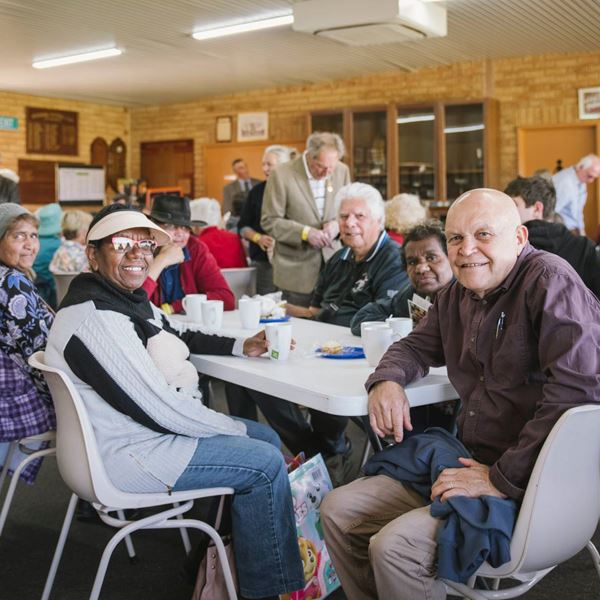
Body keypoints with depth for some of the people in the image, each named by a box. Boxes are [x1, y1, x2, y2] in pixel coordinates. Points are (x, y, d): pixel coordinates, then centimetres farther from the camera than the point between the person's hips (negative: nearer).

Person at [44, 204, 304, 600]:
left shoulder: (130, 298, 5)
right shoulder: (94, 317, -26)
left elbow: (182, 334, 24)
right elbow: (157, 408, -27)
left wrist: (241, 346, 8)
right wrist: (238, 429, -15)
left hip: (150, 428, 11)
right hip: (125, 455, -10)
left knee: (267, 438, 15)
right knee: (265, 463, -10)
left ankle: (226, 555, 25)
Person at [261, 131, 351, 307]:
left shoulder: (342, 171, 1)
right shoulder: (281, 175, -10)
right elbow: (269, 221, -8)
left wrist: (337, 224, -10)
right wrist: (305, 232, -21)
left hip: (333, 265, 3)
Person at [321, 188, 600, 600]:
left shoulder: (549, 280, -15)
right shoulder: (458, 294, 10)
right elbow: (417, 346, 25)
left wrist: (504, 479, -24)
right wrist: (387, 381, 1)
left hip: (528, 486, -8)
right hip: (469, 465, 8)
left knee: (394, 547, -25)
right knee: (337, 510, 5)